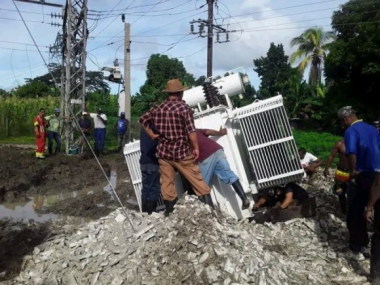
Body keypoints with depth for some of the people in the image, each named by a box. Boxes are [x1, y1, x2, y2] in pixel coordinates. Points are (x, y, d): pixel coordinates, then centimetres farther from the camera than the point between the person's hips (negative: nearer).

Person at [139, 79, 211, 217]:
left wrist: (152, 135, 18)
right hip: (181, 151, -4)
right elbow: (191, 131, -15)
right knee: (196, 178, 4)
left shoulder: (157, 108, 5)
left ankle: (169, 211, 15)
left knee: (167, 181, 9)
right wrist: (196, 148, -8)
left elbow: (143, 120, 17)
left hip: (163, 151, 4)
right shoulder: (184, 108, -11)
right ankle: (210, 206, 8)